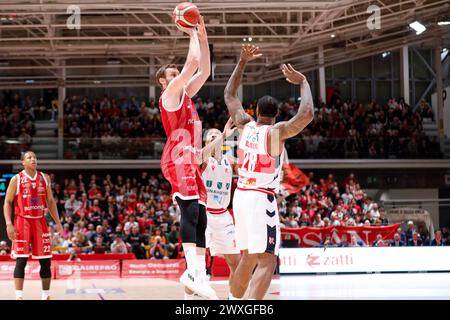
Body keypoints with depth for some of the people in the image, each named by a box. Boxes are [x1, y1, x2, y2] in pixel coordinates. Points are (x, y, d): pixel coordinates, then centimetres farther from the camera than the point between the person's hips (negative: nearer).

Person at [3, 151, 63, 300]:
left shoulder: (44, 178, 9)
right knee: (21, 261, -9)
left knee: (46, 261, 4)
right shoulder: (17, 179, -3)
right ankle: (19, 296, -7)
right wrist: (9, 224, -14)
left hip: (40, 222, 4)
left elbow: (50, 201, 15)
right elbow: (7, 203, -2)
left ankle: (46, 295, 14)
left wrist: (57, 222, 7)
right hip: (22, 222, -4)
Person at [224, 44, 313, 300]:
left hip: (241, 196, 7)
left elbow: (230, 95, 19)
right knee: (266, 261, -11)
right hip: (262, 199, -7)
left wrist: (243, 61, 18)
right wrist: (303, 82, -9)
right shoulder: (276, 132, -12)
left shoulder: (246, 126, 5)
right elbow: (307, 114, -23)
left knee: (248, 259, 19)